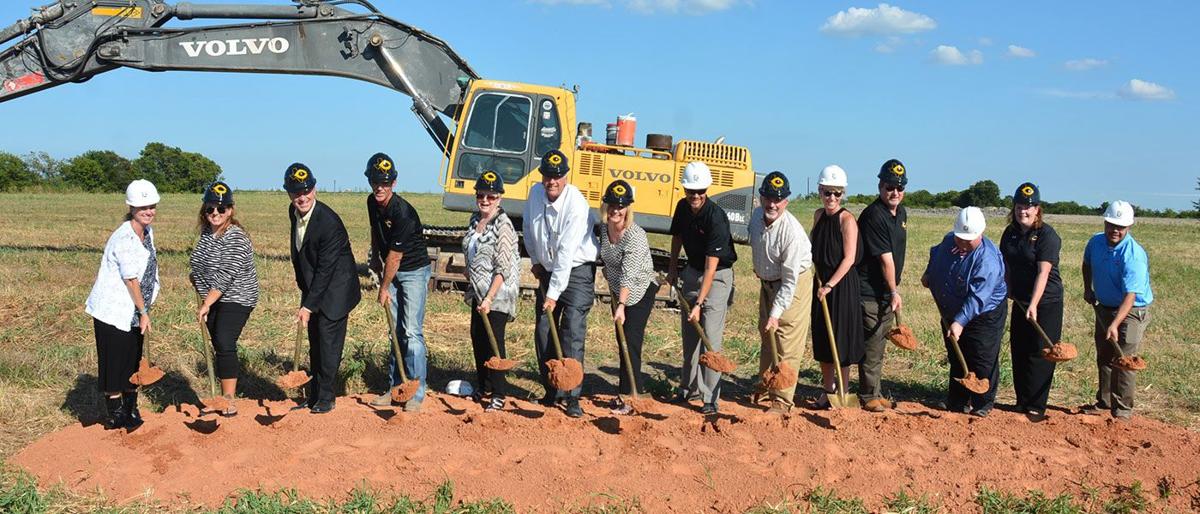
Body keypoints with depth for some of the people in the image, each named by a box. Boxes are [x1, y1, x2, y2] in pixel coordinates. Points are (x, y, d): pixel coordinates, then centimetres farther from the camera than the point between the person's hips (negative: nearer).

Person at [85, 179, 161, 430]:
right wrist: (144, 312, -13)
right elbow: (131, 279, -19)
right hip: (113, 310, -9)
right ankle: (114, 415, 14)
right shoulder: (124, 238, -22)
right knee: (114, 363, 2)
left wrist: (143, 310, 12)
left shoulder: (147, 231, 5)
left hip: (133, 312, 9)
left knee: (133, 360, 17)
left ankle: (131, 411, 29)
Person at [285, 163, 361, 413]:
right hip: (312, 287, 8)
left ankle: (325, 398, 7)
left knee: (328, 341, -5)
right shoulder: (294, 213, -1)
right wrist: (306, 298, 14)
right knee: (314, 343, 13)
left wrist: (308, 306, -23)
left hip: (335, 289, -8)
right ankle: (313, 396, 23)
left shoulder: (329, 222, -26)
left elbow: (325, 269, -24)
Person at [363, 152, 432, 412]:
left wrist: (384, 288, -14)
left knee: (412, 332, -11)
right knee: (396, 331, 11)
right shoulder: (373, 203, -1)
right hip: (392, 271, 8)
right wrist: (375, 258, 20)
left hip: (414, 271, -8)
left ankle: (417, 393, -6)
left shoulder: (402, 212, -26)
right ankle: (395, 388, 19)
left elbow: (395, 256, -22)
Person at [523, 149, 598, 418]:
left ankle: (572, 397, -9)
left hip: (577, 271, -7)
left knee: (573, 333, -13)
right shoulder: (535, 192, -4)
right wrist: (536, 261, 15)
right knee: (543, 333, 7)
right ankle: (551, 391, 20)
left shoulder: (576, 206, -25)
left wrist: (554, 294, -29)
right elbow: (528, 228, 15)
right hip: (548, 270, 7)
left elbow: (566, 254, -28)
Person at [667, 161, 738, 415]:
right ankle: (690, 389, 26)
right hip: (692, 272, 7)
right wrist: (673, 270, 13)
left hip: (718, 277, -7)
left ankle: (711, 399, -8)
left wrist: (699, 303, -33)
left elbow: (711, 267, -30)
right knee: (689, 334, 12)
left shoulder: (715, 217, -27)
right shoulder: (683, 207, -5)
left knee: (711, 336, -12)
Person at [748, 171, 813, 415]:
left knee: (787, 343, -7)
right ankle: (764, 387, 36)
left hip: (794, 285, -8)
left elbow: (790, 280, -28)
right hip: (767, 282, 8)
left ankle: (782, 401, 0)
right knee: (766, 335, 19)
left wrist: (776, 313, -29)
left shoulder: (791, 231, -30)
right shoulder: (756, 215, -8)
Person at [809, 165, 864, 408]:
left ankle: (841, 393, 13)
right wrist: (819, 281, 10)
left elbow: (849, 258, -16)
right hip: (821, 283, 7)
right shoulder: (818, 215, 8)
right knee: (822, 341, 12)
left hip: (843, 284, -7)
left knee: (842, 341, 1)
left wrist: (830, 285, -19)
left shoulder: (847, 219, -13)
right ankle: (828, 391, 26)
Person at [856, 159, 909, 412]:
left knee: (879, 342, 16)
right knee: (872, 343, -3)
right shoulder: (874, 215, -19)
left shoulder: (901, 212, 10)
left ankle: (876, 393, 26)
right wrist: (895, 291, -14)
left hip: (887, 290, 9)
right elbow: (885, 259, -18)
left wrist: (894, 290, 19)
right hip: (870, 290, -9)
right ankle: (869, 396, 7)